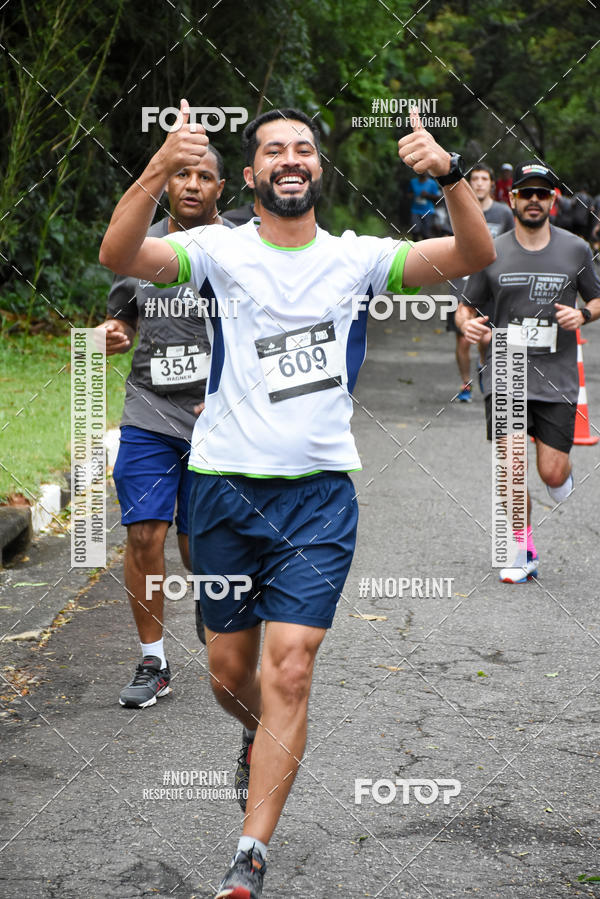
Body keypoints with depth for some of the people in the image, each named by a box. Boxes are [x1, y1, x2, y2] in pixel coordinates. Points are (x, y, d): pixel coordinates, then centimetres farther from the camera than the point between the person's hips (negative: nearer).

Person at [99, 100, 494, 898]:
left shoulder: (357, 258, 2)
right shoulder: (220, 251, -2)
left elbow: (473, 256, -10)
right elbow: (120, 257, -20)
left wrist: (450, 174, -29)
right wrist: (160, 169, -37)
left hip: (319, 494, 0)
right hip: (225, 487, 1)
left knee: (290, 668, -10)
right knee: (230, 670, 13)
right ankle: (263, 738, 48)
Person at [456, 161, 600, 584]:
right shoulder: (491, 253, 3)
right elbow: (467, 306, 12)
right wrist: (468, 324, -11)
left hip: (558, 378, 0)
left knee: (552, 472, -5)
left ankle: (565, 475, 33)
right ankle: (523, 549, 13)